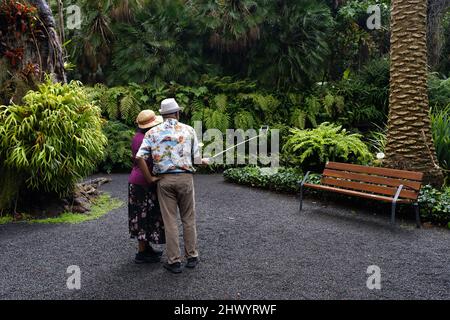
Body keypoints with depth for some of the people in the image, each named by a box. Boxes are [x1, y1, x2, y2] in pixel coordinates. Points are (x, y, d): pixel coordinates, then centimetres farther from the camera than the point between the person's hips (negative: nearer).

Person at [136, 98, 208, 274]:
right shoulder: (188, 130, 3)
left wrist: (150, 178, 3)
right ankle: (191, 257, 22)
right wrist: (204, 161, 24)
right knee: (188, 219, 13)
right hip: (185, 178, 0)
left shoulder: (153, 132, 4)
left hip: (164, 179, 0)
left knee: (170, 221, 7)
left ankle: (174, 261, 13)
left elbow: (139, 157, -7)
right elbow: (196, 159, 2)